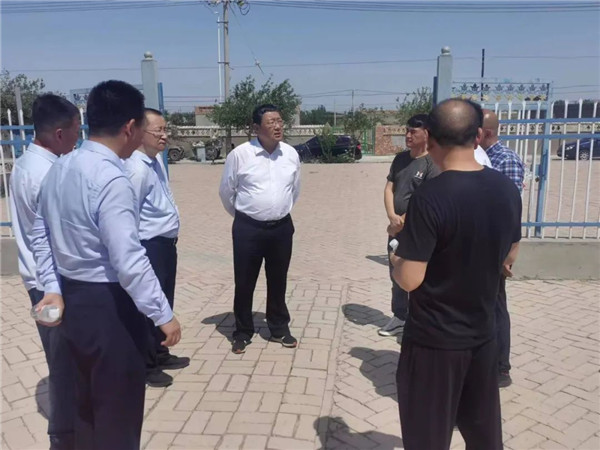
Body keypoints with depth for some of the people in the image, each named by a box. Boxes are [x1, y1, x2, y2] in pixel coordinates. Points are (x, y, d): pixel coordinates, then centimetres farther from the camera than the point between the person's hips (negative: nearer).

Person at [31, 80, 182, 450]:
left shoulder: (59, 169, 4)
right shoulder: (112, 179, -24)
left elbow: (41, 235, 10)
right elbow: (129, 261, -27)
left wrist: (53, 287, 12)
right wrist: (163, 314, -19)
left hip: (73, 299, 9)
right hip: (108, 305, -9)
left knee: (89, 399, 26)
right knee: (119, 409, 11)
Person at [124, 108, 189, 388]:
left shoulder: (156, 160, 8)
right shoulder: (137, 169, -22)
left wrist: (170, 236, 18)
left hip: (166, 242, 10)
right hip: (150, 246, -10)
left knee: (165, 301, 21)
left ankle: (159, 354, 39)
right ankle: (146, 366, 22)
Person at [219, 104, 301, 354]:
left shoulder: (291, 154, 1)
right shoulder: (239, 154, -11)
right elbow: (226, 191, 2)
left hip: (282, 227, 3)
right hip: (248, 228, -3)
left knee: (278, 281, 15)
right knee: (244, 283, 8)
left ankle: (279, 329, 32)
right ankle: (243, 332, 26)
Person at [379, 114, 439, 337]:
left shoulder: (432, 164, -12)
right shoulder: (400, 158, 8)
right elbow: (389, 188, 4)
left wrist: (402, 222, -13)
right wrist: (392, 217, -13)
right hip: (396, 229, 7)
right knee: (396, 277, 15)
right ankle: (400, 317, 30)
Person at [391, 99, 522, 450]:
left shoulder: (429, 198, -23)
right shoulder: (508, 190, -2)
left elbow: (409, 280, -22)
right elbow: (509, 258, 11)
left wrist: (397, 260, -2)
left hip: (434, 341, -6)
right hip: (483, 335, 6)